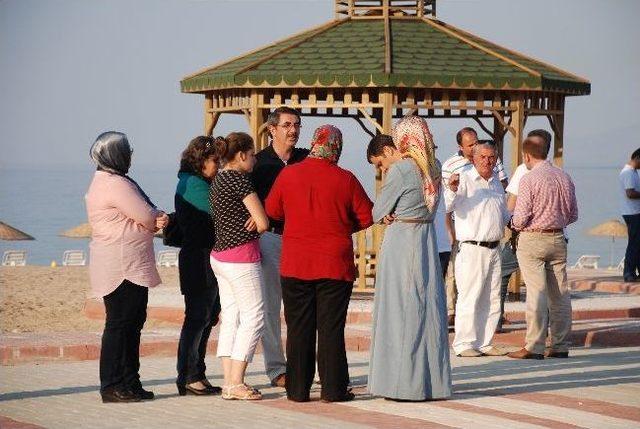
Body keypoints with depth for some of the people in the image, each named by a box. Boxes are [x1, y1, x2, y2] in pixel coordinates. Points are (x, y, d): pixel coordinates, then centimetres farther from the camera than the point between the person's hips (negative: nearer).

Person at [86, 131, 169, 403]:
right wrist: (160, 219, 7)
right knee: (120, 324, -7)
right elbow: (148, 217, -16)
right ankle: (113, 386, -5)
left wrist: (156, 220, -6)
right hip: (123, 266, -11)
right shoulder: (115, 184, -16)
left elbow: (147, 219, 17)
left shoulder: (106, 181, 19)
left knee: (133, 322, 12)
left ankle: (129, 384, 17)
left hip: (130, 267, 11)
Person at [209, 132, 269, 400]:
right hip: (242, 256, -9)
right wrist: (254, 226, 6)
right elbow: (263, 223, -14)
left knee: (230, 318, 10)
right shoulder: (239, 179, -14)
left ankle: (229, 382, 9)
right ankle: (236, 384, -8)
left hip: (220, 255, 9)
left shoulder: (218, 179, 13)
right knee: (253, 317, -5)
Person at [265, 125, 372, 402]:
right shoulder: (345, 180, -8)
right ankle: (333, 388, 3)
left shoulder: (288, 175, -3)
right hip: (335, 264, -2)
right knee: (331, 327, 3)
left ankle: (298, 388, 9)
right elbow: (367, 217, 0)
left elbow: (272, 210, 10)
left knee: (299, 328, 8)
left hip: (295, 265, 2)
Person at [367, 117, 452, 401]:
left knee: (400, 311, -1)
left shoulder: (400, 170, -14)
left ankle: (404, 383, 1)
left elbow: (377, 213, -7)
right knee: (428, 308, 9)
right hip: (427, 242, 7)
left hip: (400, 242, -7)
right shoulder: (432, 167, 8)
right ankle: (432, 381, 12)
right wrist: (392, 214, 0)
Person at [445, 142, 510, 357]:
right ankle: (464, 344, -2)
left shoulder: (496, 183, 17)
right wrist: (452, 189, -35)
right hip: (471, 249, -7)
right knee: (469, 298, -8)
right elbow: (447, 207, -17)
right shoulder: (464, 180, -5)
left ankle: (484, 343, 18)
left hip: (494, 249, 7)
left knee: (491, 300, 10)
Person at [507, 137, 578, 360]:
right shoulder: (564, 178, 5)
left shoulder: (529, 179, -12)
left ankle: (534, 347, -6)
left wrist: (514, 225, 7)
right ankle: (560, 345, 10)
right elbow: (573, 215, 11)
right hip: (558, 239, 5)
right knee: (560, 293, 8)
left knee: (536, 294, -5)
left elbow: (520, 218, -14)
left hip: (533, 239, -5)